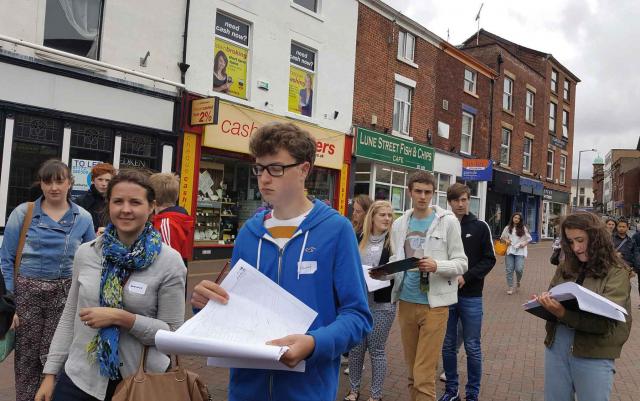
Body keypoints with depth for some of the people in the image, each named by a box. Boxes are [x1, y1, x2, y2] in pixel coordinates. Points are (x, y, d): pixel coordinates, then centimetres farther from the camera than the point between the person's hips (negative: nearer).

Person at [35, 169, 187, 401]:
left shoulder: (169, 261, -13)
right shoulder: (85, 253, 0)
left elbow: (172, 332, -11)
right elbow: (69, 317, 9)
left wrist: (121, 318, -21)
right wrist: (50, 373, 7)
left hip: (142, 381, -2)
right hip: (79, 378, 3)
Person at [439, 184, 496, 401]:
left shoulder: (480, 227, -1)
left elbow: (489, 260, -2)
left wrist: (466, 277, -14)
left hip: (471, 296, -1)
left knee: (472, 348, 7)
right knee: (448, 346, 11)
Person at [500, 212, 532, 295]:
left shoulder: (523, 229, 5)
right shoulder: (507, 228, 6)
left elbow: (529, 238, 10)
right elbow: (502, 237, 16)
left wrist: (524, 244, -7)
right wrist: (506, 240, -3)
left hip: (520, 252, -1)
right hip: (510, 251, 1)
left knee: (519, 269, -12)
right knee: (509, 270, 0)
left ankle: (518, 282, 19)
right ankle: (510, 287, 9)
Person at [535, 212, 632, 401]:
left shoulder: (616, 273, -8)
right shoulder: (565, 267, 4)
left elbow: (604, 322, -16)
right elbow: (552, 296, 11)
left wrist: (562, 314, -30)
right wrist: (545, 303, -13)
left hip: (594, 355, -4)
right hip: (556, 346, 4)